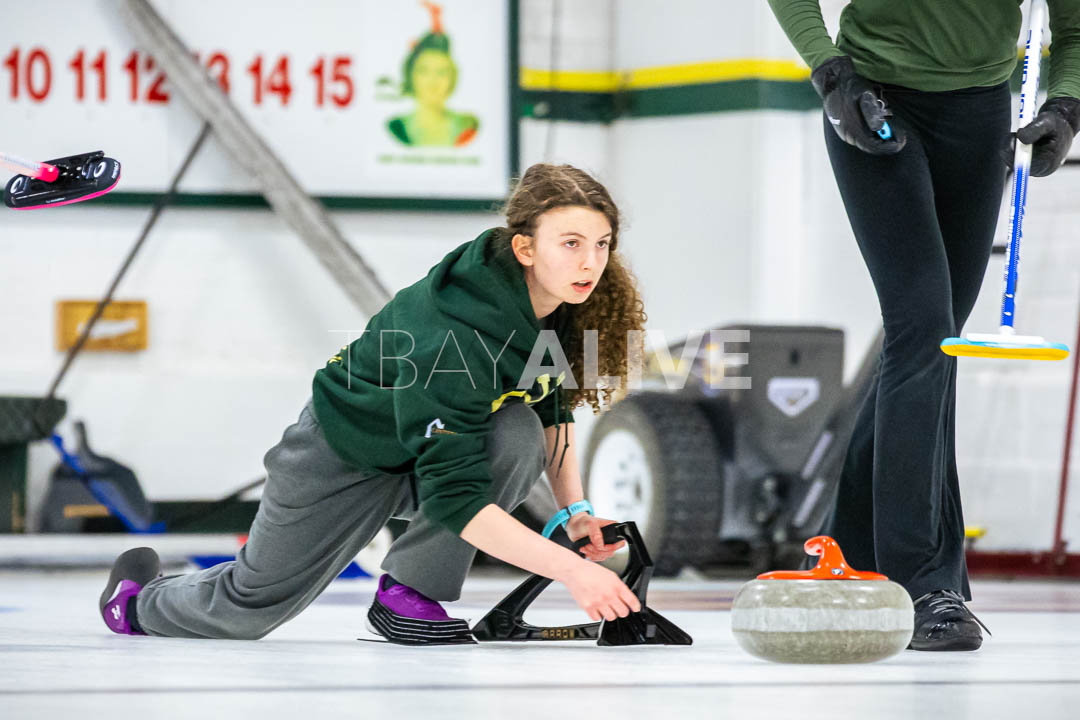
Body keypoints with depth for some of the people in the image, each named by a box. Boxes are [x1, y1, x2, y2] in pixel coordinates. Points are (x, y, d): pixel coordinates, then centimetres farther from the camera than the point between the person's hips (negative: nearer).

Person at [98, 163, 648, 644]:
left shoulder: (566, 302, -18)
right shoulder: (451, 334, -41)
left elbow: (551, 409, 3)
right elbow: (454, 498, -43)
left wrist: (575, 509, -9)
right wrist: (569, 569, -48)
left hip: (434, 442, 5)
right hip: (344, 457, -5)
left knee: (518, 436, -29)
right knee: (248, 609, 11)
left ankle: (407, 593, -10)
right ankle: (139, 595, 47)